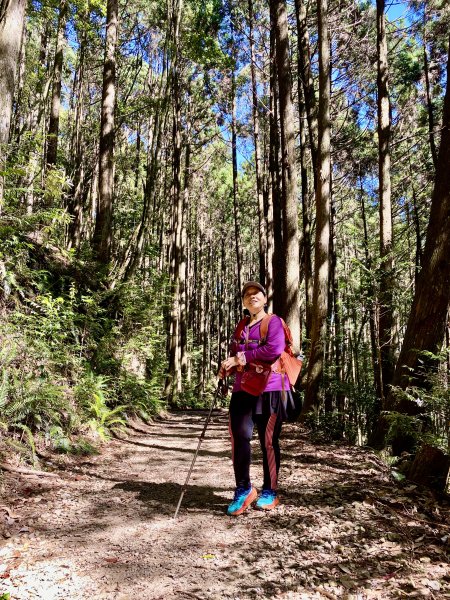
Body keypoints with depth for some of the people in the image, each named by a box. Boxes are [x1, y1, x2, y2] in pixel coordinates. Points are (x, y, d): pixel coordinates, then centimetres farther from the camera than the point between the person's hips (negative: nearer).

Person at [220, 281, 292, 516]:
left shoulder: (273, 321, -1)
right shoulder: (241, 327, 19)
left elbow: (274, 349, -17)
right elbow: (235, 354, 27)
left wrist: (242, 358, -12)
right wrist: (229, 364, 2)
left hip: (269, 389, -5)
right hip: (242, 389, 5)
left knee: (268, 440, 3)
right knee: (239, 436, -5)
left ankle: (270, 492, 19)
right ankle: (243, 489, 10)